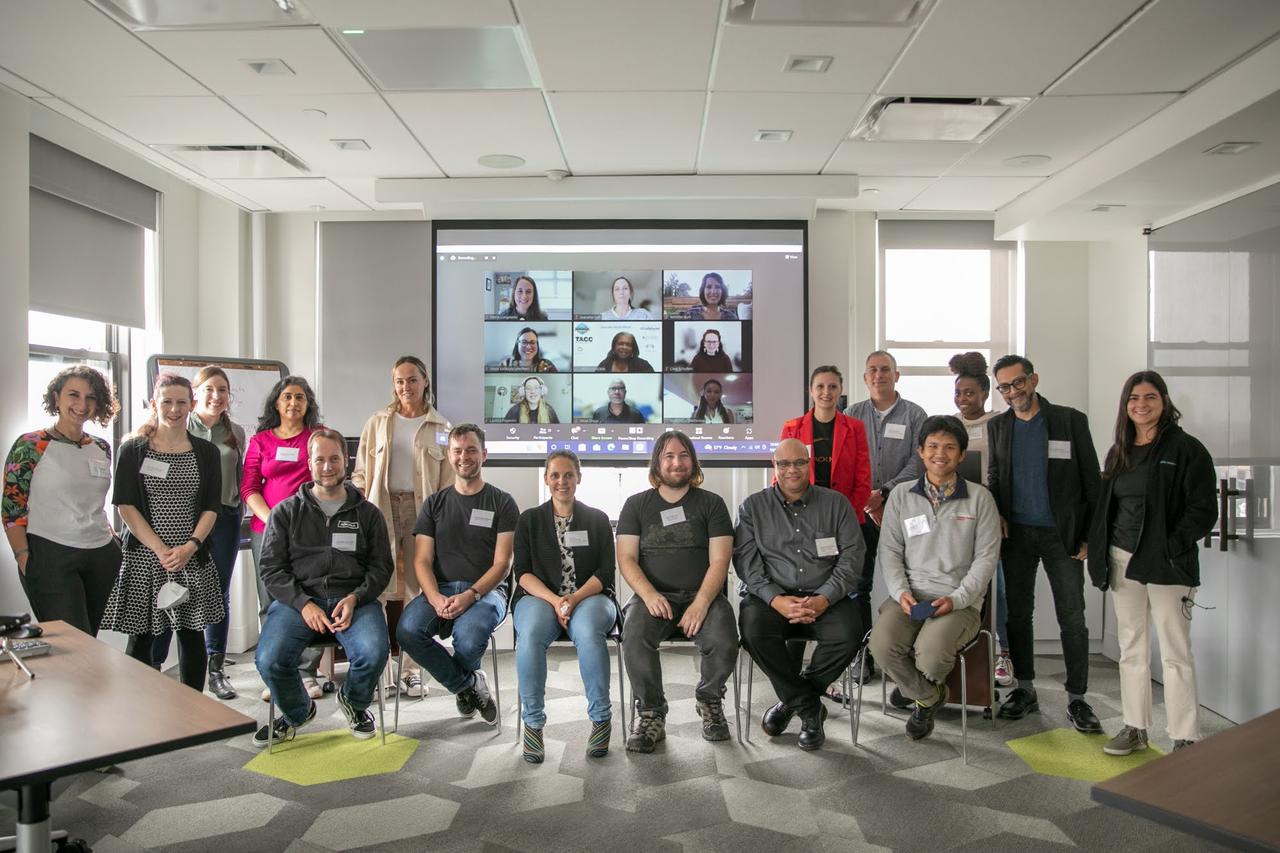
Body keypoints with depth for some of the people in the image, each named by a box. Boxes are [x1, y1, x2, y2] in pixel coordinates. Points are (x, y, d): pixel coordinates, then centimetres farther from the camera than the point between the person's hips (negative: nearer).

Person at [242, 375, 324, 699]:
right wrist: (271, 519, -9)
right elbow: (248, 488, 6)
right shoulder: (260, 441, 11)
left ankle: (307, 672, 6)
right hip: (267, 530, 1)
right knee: (271, 603, 3)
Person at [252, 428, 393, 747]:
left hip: (354, 599, 0)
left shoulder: (368, 513, 14)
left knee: (374, 653, -29)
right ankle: (297, 712, 12)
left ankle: (354, 702, 10)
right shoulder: (286, 512, 12)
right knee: (269, 661, -25)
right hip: (297, 600, 0)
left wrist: (355, 598, -9)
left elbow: (381, 566, 11)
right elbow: (272, 568, 5)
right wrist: (304, 604, -11)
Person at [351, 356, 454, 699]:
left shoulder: (440, 427, 7)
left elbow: (448, 481, 6)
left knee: (417, 588, 1)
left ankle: (411, 667, 10)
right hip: (382, 508, 1)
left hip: (422, 510, -1)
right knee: (382, 587, -6)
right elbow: (361, 473, 12)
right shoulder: (378, 422, 12)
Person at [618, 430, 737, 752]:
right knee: (635, 637, -32)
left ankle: (709, 701, 5)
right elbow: (626, 559, 4)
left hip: (702, 595, 0)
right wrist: (649, 595, -16)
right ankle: (651, 713, -10)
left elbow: (719, 561, 1)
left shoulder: (711, 503, 10)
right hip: (652, 595, 0)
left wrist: (701, 603, -16)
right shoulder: (636, 505, 13)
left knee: (724, 642, -28)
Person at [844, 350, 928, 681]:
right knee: (859, 585, 2)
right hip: (860, 509, 1)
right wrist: (864, 500, -8)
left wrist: (884, 492, -14)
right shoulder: (852, 414, 10)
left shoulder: (914, 415, 6)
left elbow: (917, 463, -3)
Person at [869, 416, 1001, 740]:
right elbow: (890, 550, 9)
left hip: (960, 600, -2)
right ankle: (928, 696, 6)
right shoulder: (901, 495, 11)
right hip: (909, 595, 2)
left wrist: (956, 599, -11)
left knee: (931, 653, -30)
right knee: (882, 644, -27)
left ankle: (927, 691, 12)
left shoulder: (979, 498, 6)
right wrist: (900, 591, -9)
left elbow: (986, 557, 2)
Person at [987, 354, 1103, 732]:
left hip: (1061, 533, -3)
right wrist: (997, 514, -3)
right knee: (1018, 614, 9)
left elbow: (1091, 481, -2)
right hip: (1016, 533, 3)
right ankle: (1025, 689, 21)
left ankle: (1076, 699, 12)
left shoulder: (1071, 420, -3)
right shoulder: (997, 426, 7)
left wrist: (1089, 535, -7)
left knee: (1073, 619, 2)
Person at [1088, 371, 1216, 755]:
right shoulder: (1119, 451, 13)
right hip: (1122, 561, 6)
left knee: (1175, 654, -1)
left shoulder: (1186, 449, -6)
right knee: (1131, 649, 13)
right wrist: (1099, 551, 6)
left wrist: (1172, 548, -18)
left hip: (1166, 564, -6)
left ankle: (1185, 740, 8)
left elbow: (1203, 510, -10)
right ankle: (1135, 728, 24)